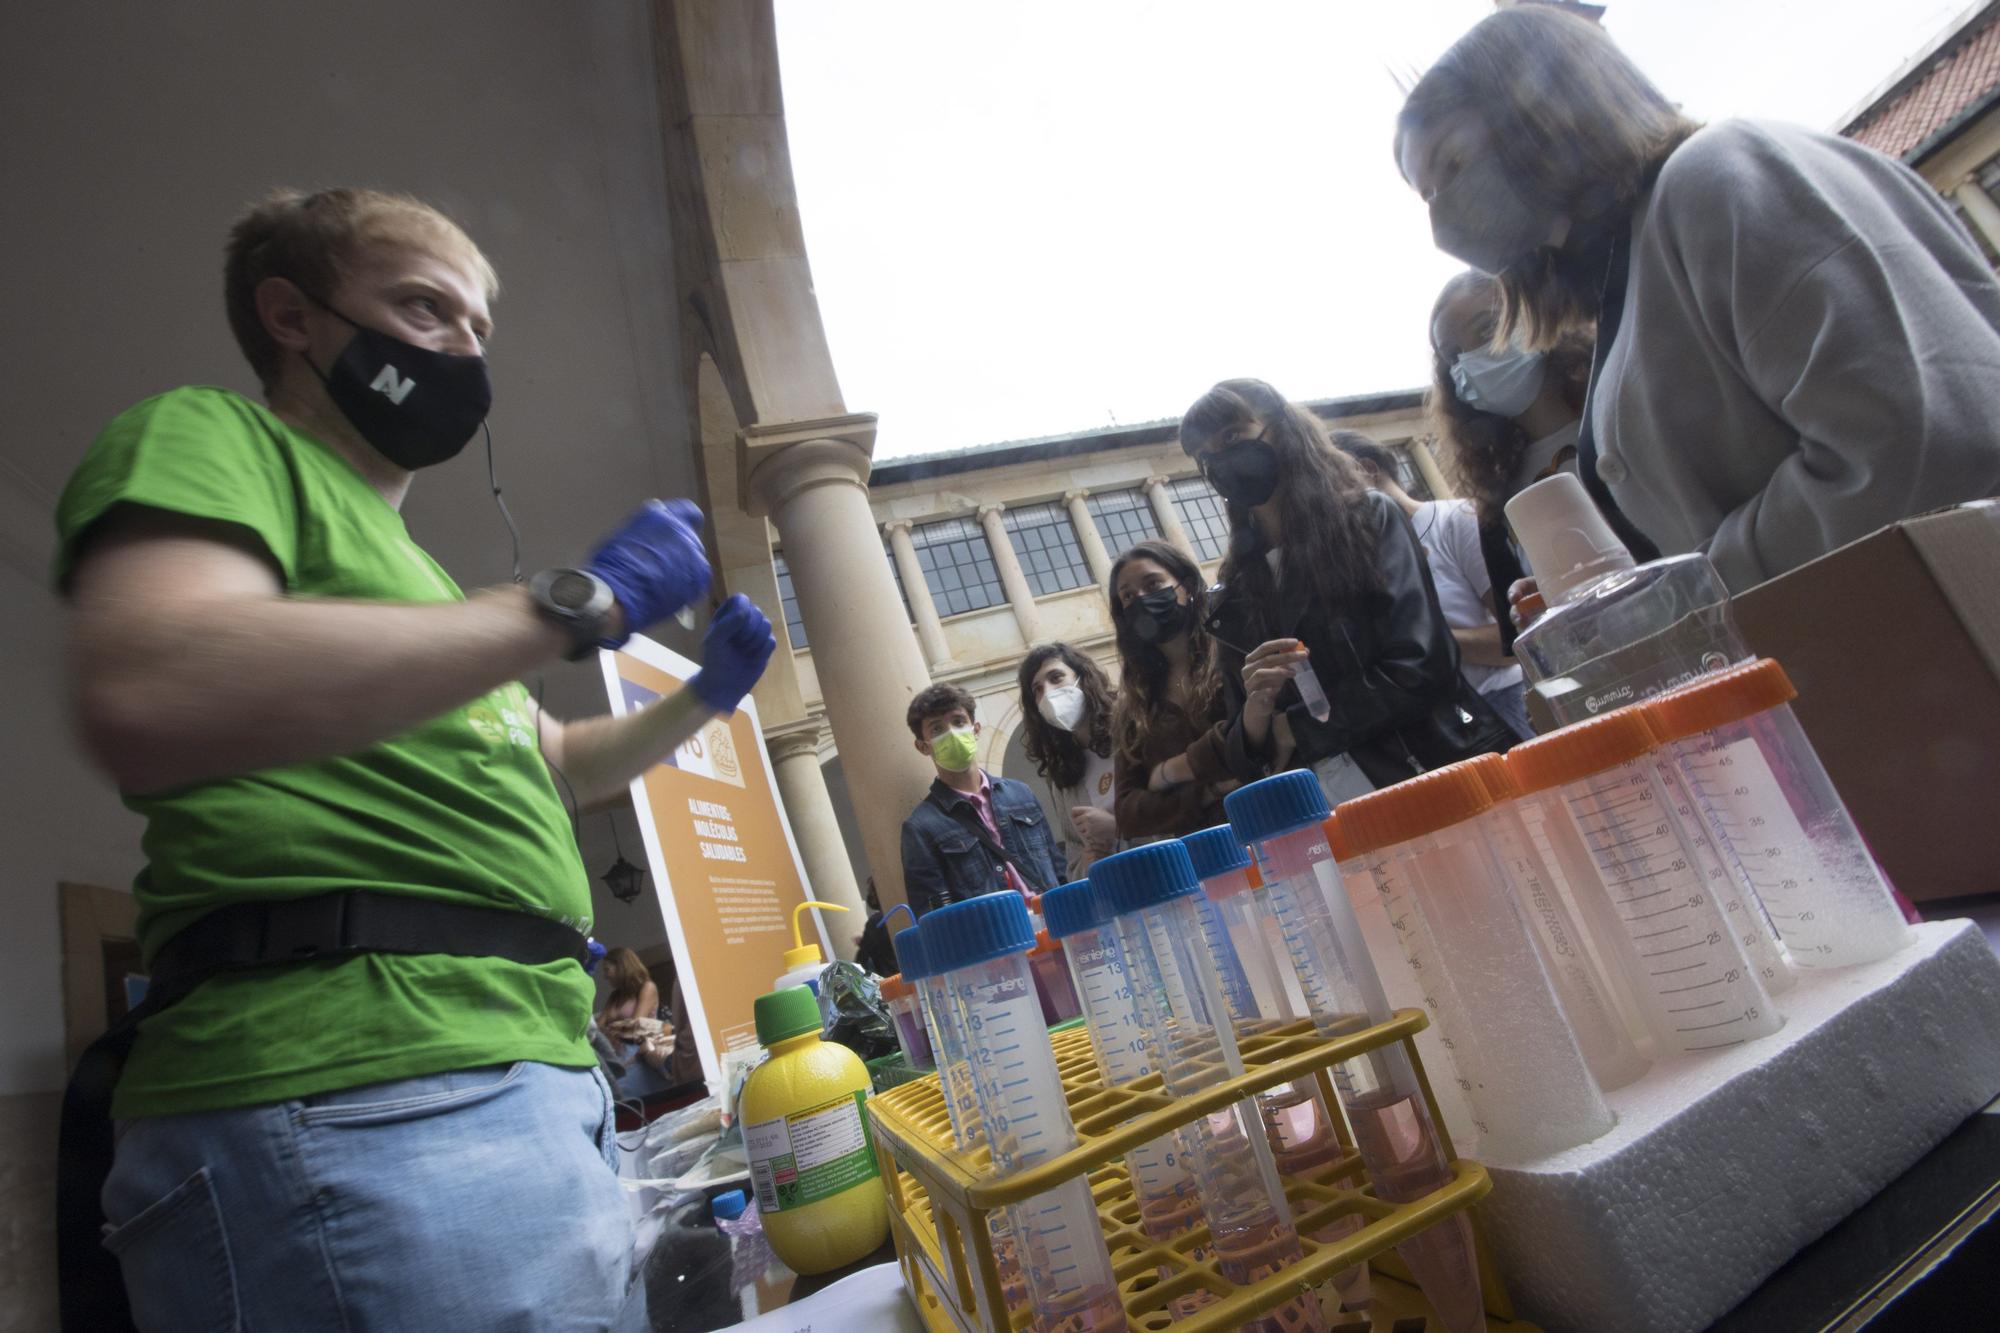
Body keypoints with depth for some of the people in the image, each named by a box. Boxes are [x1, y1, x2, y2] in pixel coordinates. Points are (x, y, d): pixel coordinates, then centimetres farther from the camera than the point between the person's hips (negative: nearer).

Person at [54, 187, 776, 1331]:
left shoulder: (399, 563, 27)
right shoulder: (209, 437, 1)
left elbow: (557, 762, 34)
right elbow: (145, 703, -22)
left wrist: (705, 696, 19)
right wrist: (578, 601, -18)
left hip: (533, 1077, 9)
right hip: (355, 1099, -9)